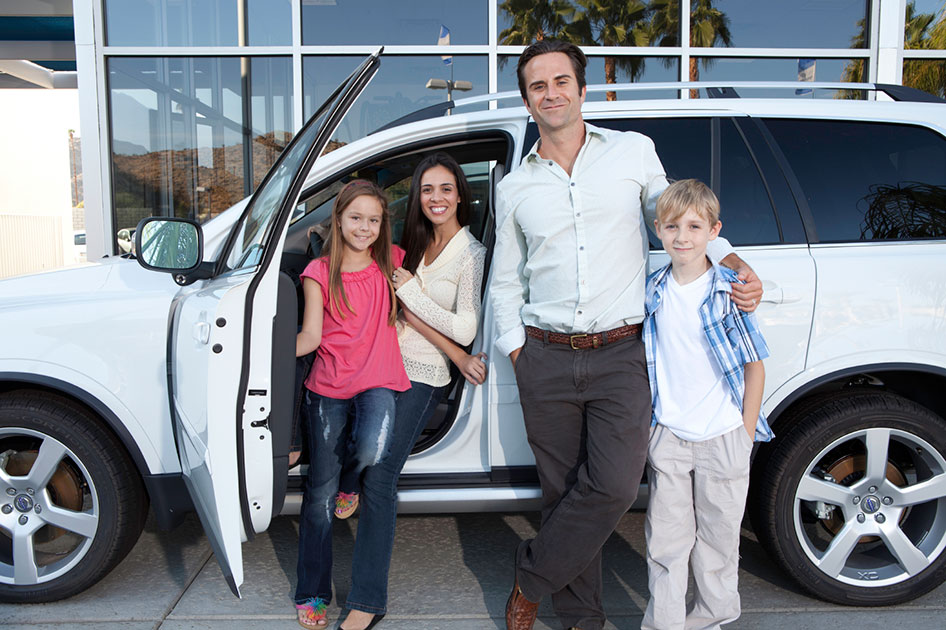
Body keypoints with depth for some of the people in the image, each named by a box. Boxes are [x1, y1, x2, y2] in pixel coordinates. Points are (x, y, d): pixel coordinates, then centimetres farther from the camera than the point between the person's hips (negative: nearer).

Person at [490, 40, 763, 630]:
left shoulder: (634, 151, 6)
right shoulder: (514, 188, 10)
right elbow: (505, 282, 16)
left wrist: (735, 262, -1)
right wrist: (516, 350, 6)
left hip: (621, 355, -1)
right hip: (546, 361, 2)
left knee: (613, 486, -14)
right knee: (563, 492, 7)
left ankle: (530, 579, 10)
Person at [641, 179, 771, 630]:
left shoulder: (730, 291, -8)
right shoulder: (652, 292, 1)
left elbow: (754, 365, -4)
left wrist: (746, 433, -5)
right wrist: (647, 423, 8)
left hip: (723, 437, -2)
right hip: (667, 436, 2)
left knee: (718, 535, 13)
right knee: (666, 538, 7)